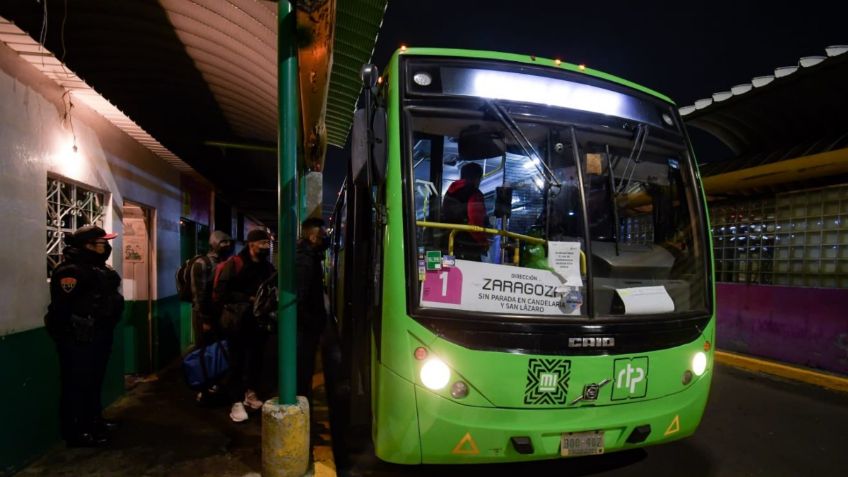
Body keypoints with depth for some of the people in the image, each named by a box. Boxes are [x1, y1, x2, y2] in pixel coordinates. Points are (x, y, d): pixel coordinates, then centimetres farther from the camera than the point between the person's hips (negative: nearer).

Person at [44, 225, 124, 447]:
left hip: (96, 337, 10)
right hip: (78, 340, -10)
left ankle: (93, 421, 33)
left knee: (94, 381, 20)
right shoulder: (71, 270, -19)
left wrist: (105, 334, 21)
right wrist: (68, 336, -21)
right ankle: (76, 432, 9)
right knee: (77, 385, -1)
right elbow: (62, 308, -24)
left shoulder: (98, 268, 13)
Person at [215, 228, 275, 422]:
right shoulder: (234, 264, -10)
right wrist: (249, 299, -18)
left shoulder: (268, 267, 8)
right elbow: (222, 292, -15)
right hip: (238, 321, -5)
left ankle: (250, 393, 30)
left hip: (259, 321, 5)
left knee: (256, 359, 14)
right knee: (237, 362, 1)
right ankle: (236, 402, 9)